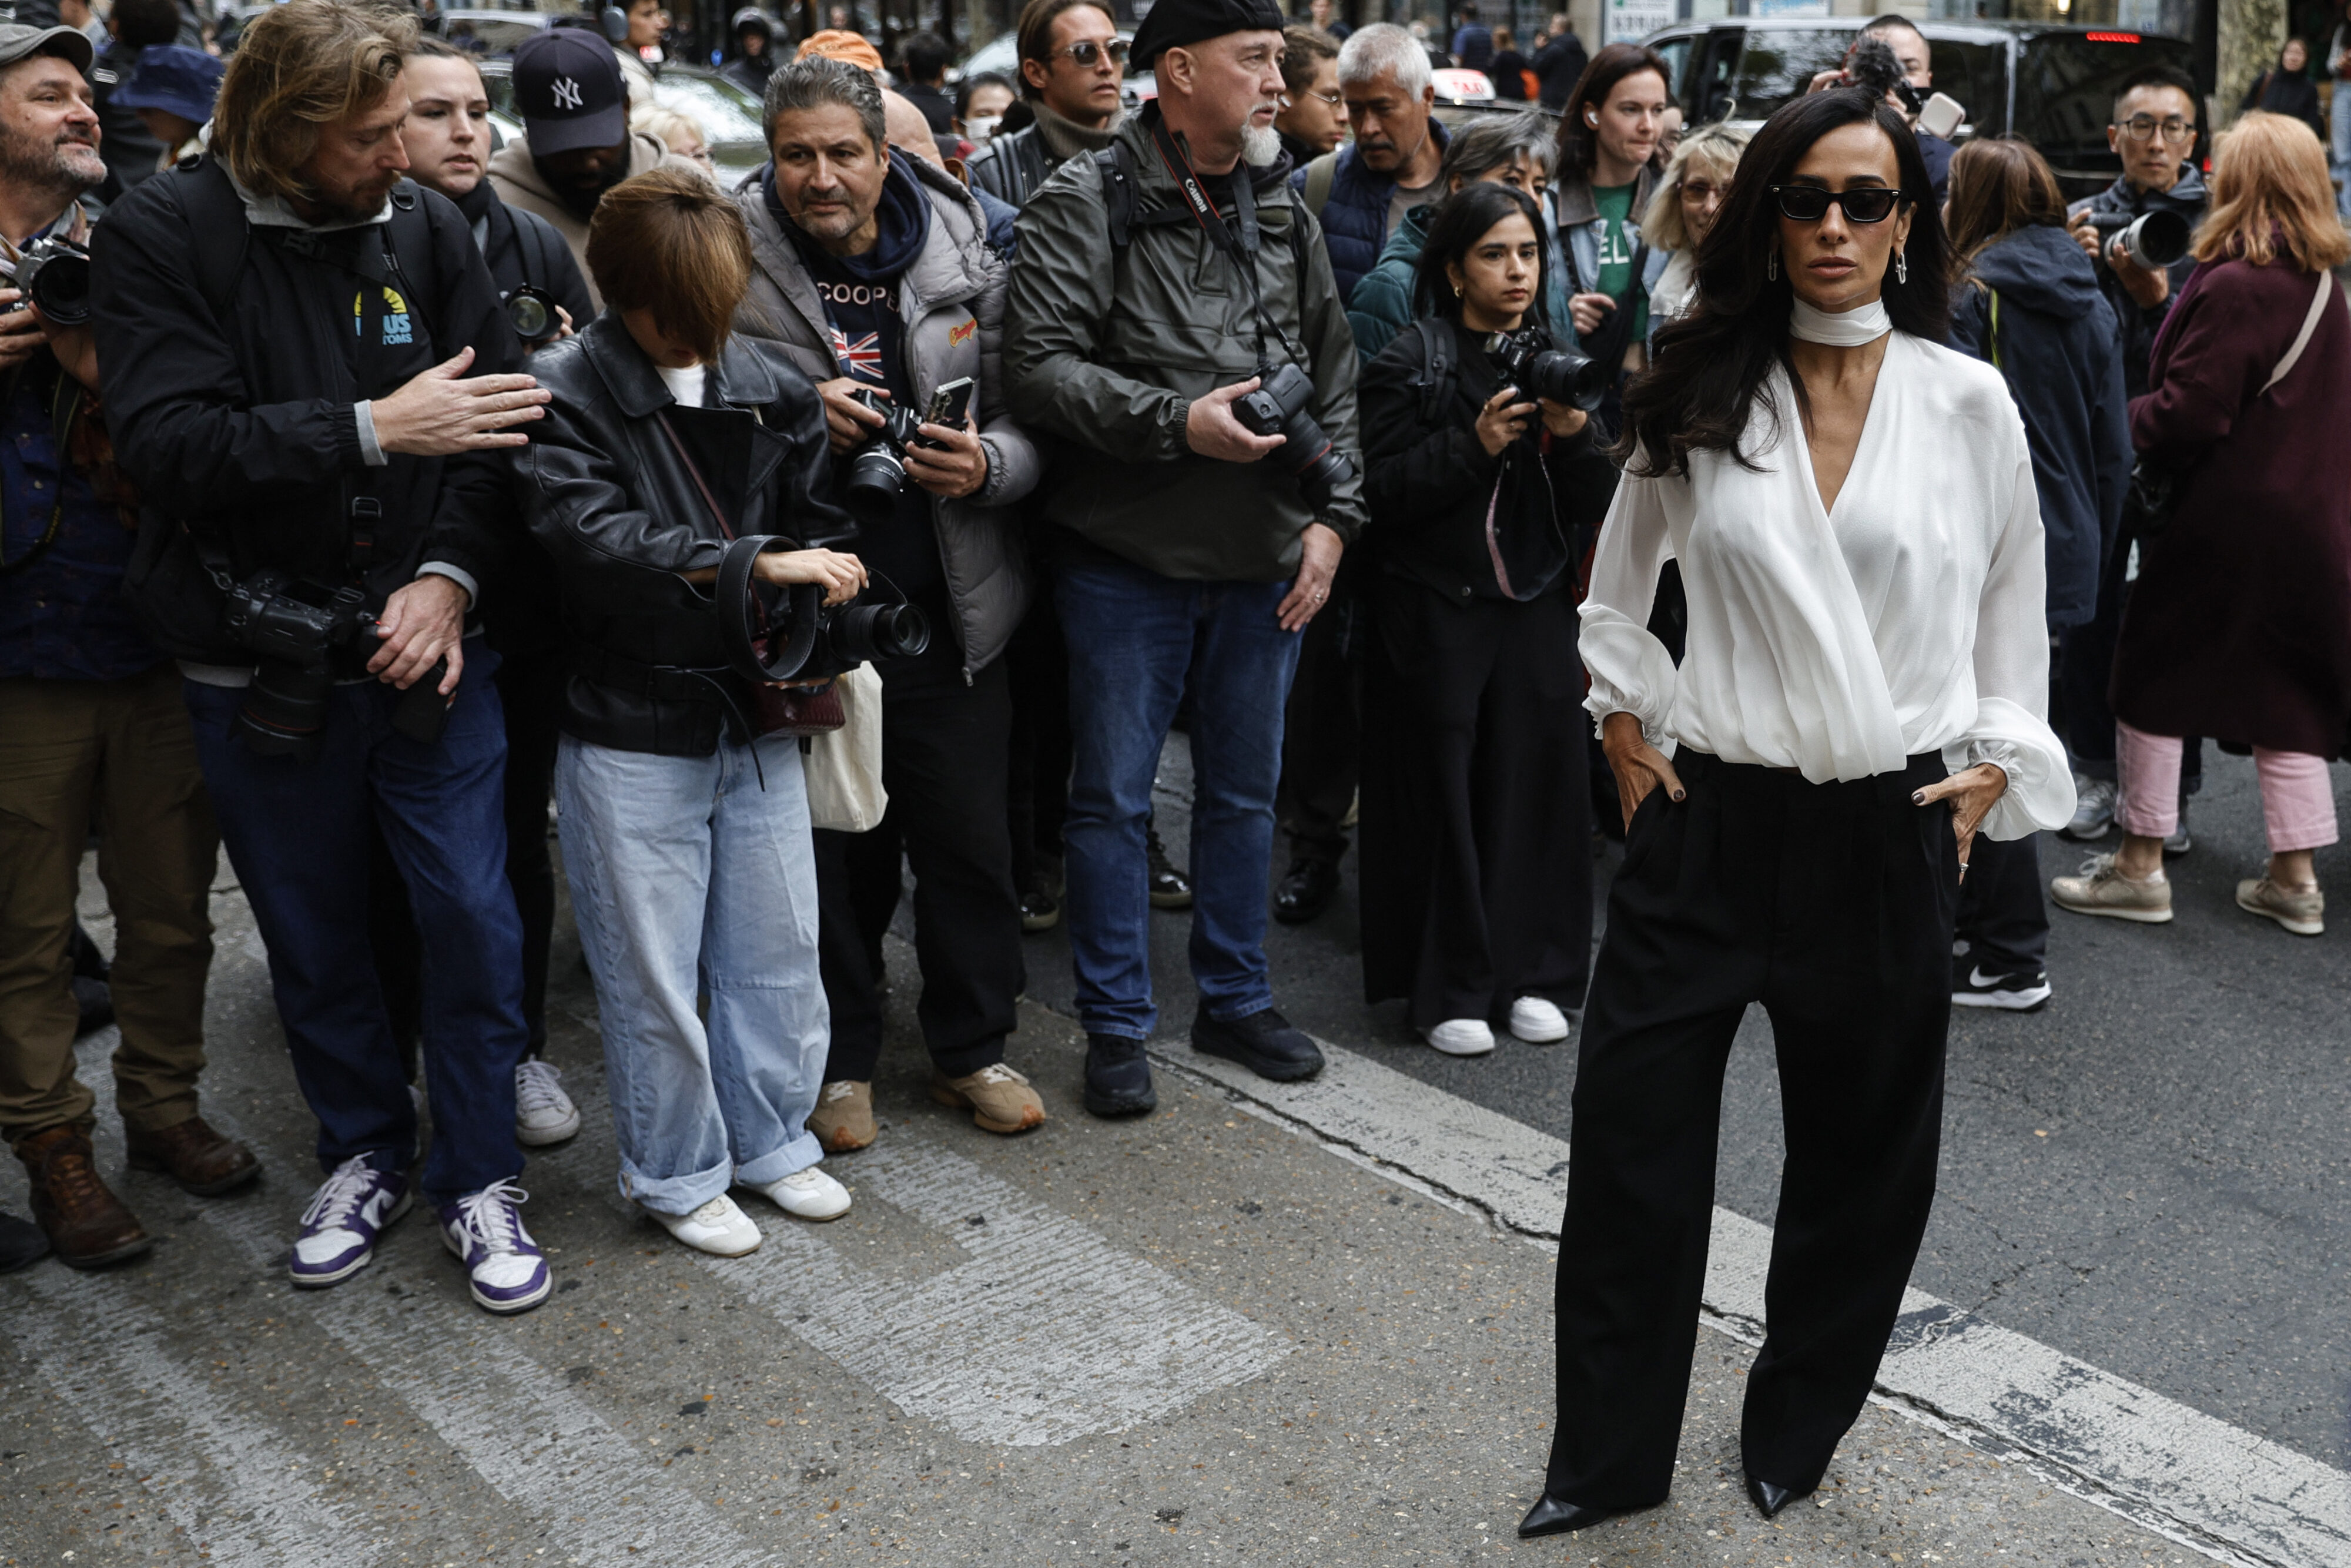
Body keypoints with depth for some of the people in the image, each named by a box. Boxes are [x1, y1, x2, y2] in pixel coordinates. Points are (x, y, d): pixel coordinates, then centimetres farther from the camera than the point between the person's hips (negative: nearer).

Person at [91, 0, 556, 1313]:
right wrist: (376, 429, -25)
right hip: (263, 667, 0)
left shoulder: (428, 228, -2)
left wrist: (450, 573, -15)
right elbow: (171, 440, -19)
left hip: (428, 650, 1)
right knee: (314, 934, 14)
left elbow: (502, 422, -2)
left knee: (475, 918, 3)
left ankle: (479, 1177, 22)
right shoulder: (164, 236, -8)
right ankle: (366, 1154, 36)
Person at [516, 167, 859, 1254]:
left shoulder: (773, 388, 3)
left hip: (759, 717, 4)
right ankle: (676, 1174, 24)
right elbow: (591, 535, -23)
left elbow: (820, 533, 9)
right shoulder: (561, 392, -10)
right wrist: (755, 563, -27)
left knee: (778, 948, 14)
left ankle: (772, 1141, 33)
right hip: (631, 728, -4)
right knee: (653, 972, 6)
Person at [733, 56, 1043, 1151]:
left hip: (947, 612, 1)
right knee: (830, 846, 10)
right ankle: (840, 1060, 28)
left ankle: (972, 1048, 28)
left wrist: (987, 464, -18)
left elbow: (1030, 421, 5)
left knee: (968, 841, 8)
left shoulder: (963, 262, 1)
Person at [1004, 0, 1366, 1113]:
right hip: (1127, 562, -5)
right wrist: (1178, 423, -21)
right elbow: (1037, 366, -17)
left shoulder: (1285, 215, 10)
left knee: (1245, 792, 15)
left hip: (1263, 565, 5)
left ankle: (1235, 1000, 31)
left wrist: (1330, 518, 3)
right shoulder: (1085, 203, -8)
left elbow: (1336, 382, 13)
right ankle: (1117, 1029, 17)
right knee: (1114, 798, 4)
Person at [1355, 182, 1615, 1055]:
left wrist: (1572, 439, -11)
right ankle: (1449, 989, 8)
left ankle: (1532, 976, 14)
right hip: (1437, 612, -4)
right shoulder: (1409, 364, -2)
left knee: (1538, 780, 2)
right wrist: (1474, 445, -18)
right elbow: (1383, 494, -8)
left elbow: (1593, 510, 8)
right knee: (1445, 791, -2)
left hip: (1536, 607, 4)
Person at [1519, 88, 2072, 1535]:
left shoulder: (1969, 403, -1)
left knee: (1860, 1158, 12)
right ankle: (1607, 1461, 16)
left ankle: (1794, 1438, 33)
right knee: (1629, 1139, 0)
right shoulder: (1699, 398, 2)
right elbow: (1618, 584, 15)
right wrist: (1629, 724, 7)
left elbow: (2015, 604, 11)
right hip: (1711, 819, 1)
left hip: (1892, 829, 0)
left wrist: (1996, 764, 4)